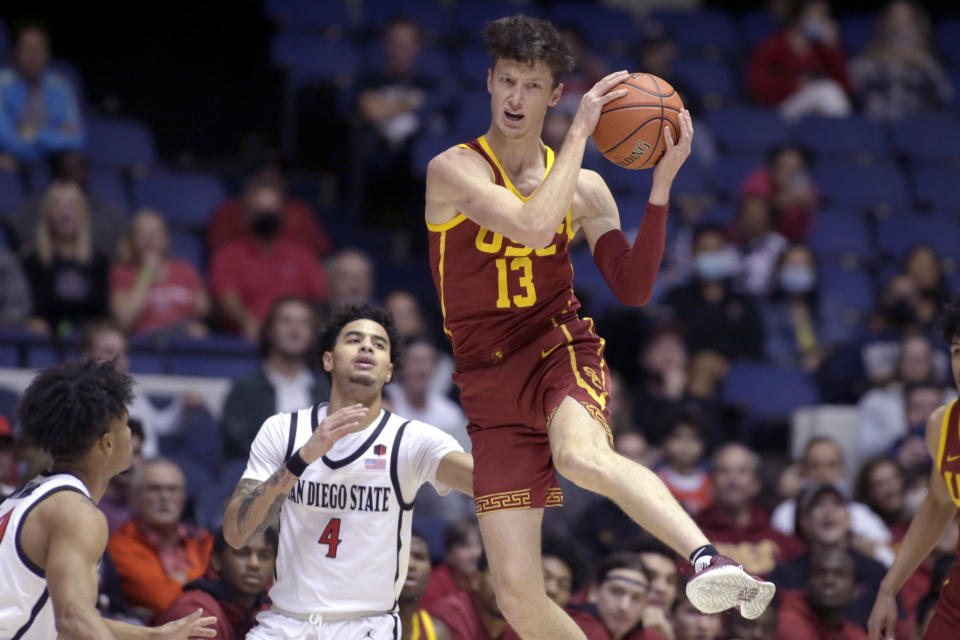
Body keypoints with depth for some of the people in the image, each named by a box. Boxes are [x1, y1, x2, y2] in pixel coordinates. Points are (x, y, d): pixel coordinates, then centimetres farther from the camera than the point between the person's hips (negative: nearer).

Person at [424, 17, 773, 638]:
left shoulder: (583, 188, 7)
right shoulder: (453, 171, -6)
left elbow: (634, 288, 2)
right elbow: (534, 225, -23)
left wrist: (662, 181, -5)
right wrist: (581, 131, -17)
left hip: (561, 353, 0)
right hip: (491, 383, 0)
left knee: (583, 456, -40)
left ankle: (710, 558, -47)